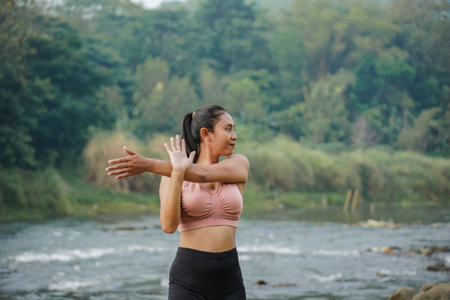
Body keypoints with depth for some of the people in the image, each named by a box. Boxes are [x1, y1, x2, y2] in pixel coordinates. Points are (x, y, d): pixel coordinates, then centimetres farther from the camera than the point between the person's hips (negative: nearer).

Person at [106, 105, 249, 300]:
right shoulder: (171, 176, 1)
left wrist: (149, 165, -23)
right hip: (188, 278, -3)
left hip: (229, 278, 3)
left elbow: (203, 175, -15)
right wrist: (178, 172, -25)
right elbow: (169, 226, -16)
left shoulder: (239, 164, 5)